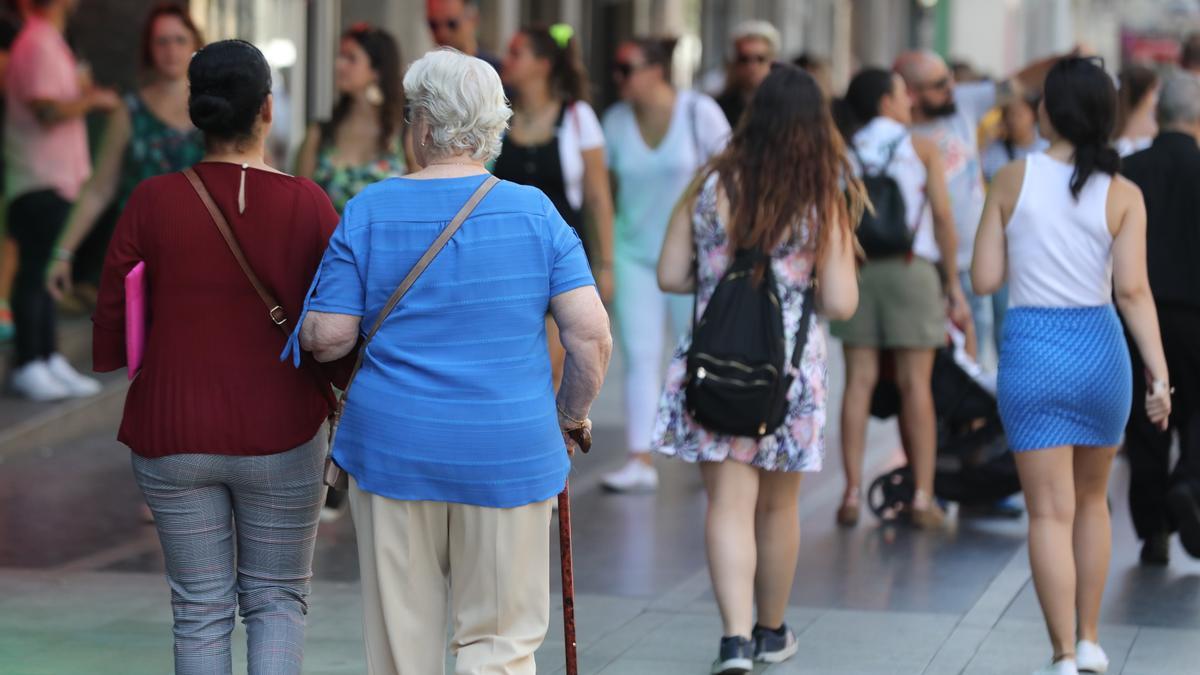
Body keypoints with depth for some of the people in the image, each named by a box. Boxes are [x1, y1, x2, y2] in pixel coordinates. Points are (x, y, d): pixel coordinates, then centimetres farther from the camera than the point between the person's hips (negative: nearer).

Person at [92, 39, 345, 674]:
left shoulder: (152, 202, -10)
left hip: (175, 437, 1)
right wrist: (326, 393, 15)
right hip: (281, 436, -1)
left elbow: (110, 332, -5)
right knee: (276, 599, 14)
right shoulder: (309, 204, -11)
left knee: (201, 610, 11)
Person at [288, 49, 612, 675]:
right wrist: (570, 417, 8)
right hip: (509, 457, 0)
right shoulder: (535, 213, -3)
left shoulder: (369, 212, -4)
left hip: (393, 450, 1)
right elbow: (591, 334, -8)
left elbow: (328, 337, -6)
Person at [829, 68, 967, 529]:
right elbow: (942, 217, 0)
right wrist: (954, 284, 3)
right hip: (911, 268, -2)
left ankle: (853, 493, -1)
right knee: (915, 384, 0)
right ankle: (923, 497, 0)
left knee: (860, 381, 3)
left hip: (856, 269, 2)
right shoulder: (921, 149, 3)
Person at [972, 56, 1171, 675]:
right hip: (1100, 350, 2)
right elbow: (1133, 289, -12)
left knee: (1050, 513, 1)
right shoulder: (1122, 195, -4)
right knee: (1091, 498, 21)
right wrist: (1159, 375, -12)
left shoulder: (1012, 182, -5)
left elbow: (985, 279, -3)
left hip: (1031, 352, -2)